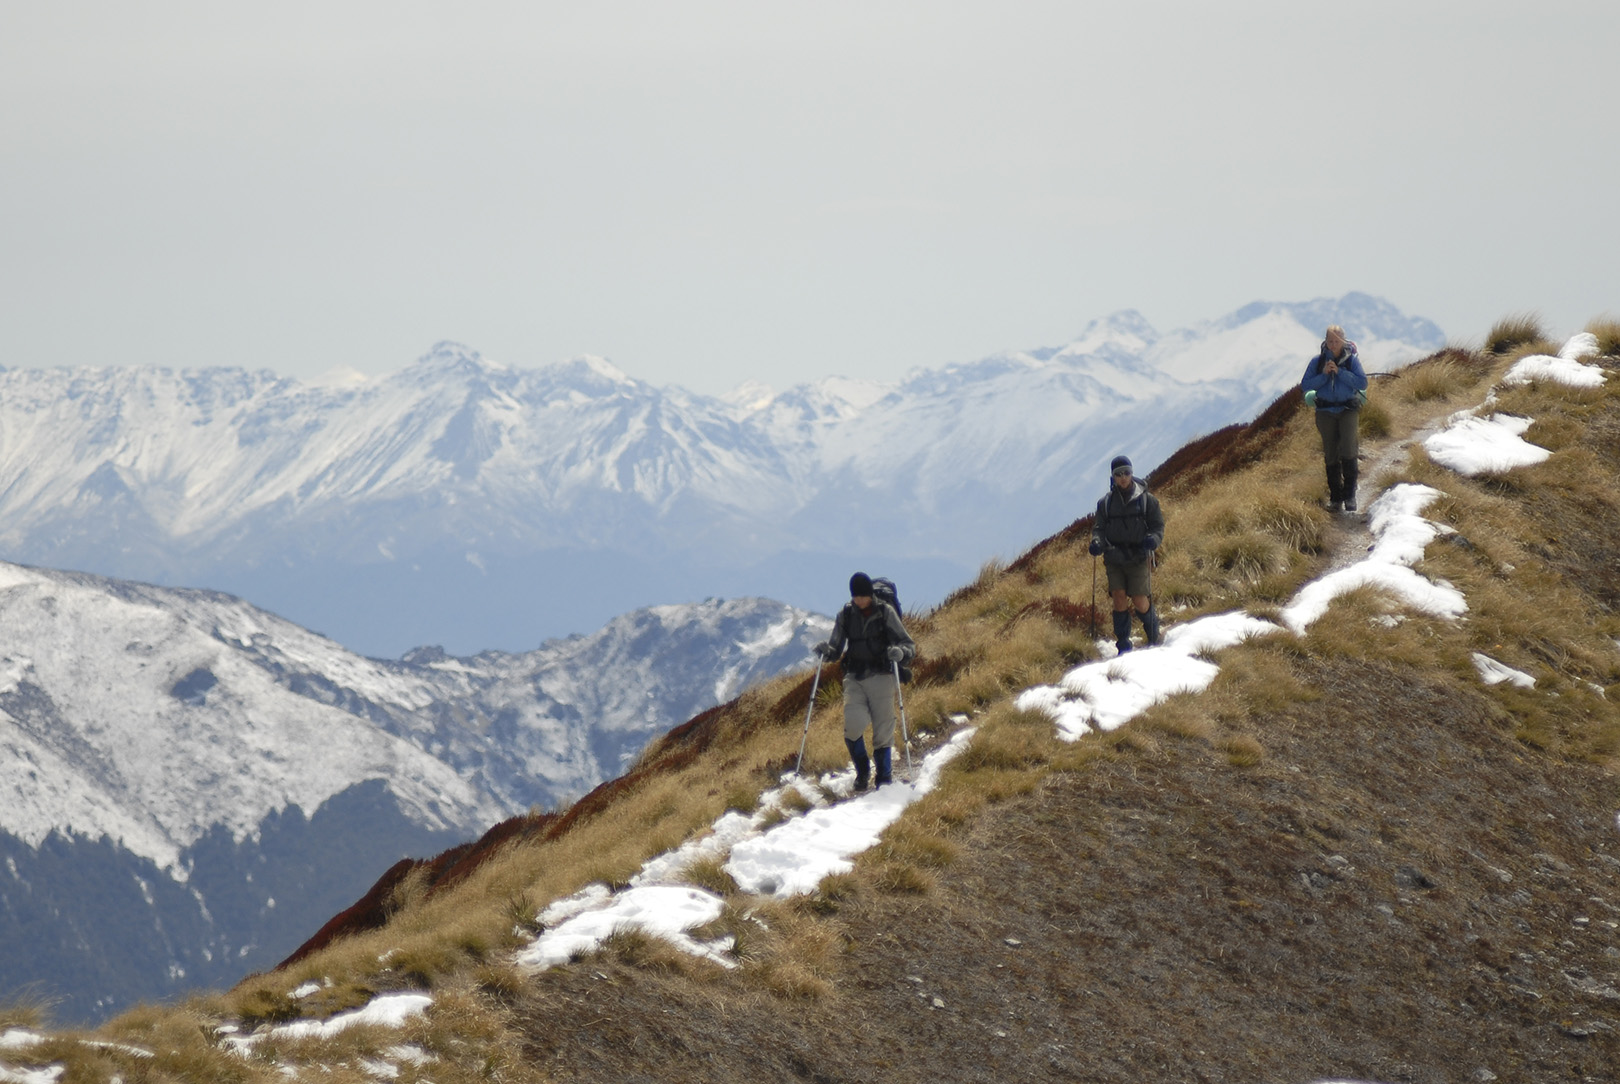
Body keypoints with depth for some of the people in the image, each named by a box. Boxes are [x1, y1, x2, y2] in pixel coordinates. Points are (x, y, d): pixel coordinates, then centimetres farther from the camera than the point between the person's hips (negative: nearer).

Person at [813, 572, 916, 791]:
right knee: (853, 724, -18)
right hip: (854, 678, 2)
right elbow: (836, 650, 13)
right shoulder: (845, 615, 8)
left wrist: (900, 652, -23)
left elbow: (909, 645, 0)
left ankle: (884, 778, 11)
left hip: (881, 677, -2)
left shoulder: (885, 612, 0)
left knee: (882, 730, -4)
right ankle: (862, 771, 3)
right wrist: (826, 650, -10)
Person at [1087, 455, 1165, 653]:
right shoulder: (1105, 503, 10)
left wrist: (1153, 539, -18)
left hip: (1138, 558, -2)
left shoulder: (1147, 499, 4)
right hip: (1114, 559, 2)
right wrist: (1097, 542, -14)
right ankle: (1123, 644, 3)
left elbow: (1158, 526, 4)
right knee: (1119, 599, -9)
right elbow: (1099, 528, 9)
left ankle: (1153, 636, 23)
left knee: (1140, 602, -6)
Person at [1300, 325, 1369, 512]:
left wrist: (1340, 372, -16)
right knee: (1331, 455, 5)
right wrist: (1323, 375, -15)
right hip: (1326, 412, 2)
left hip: (1348, 410, -2)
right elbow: (1305, 386, -2)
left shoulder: (1351, 360, -1)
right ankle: (1335, 497, 13)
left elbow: (1362, 383, -10)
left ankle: (1349, 495, -6)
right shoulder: (1318, 361, 2)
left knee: (1348, 451, -15)